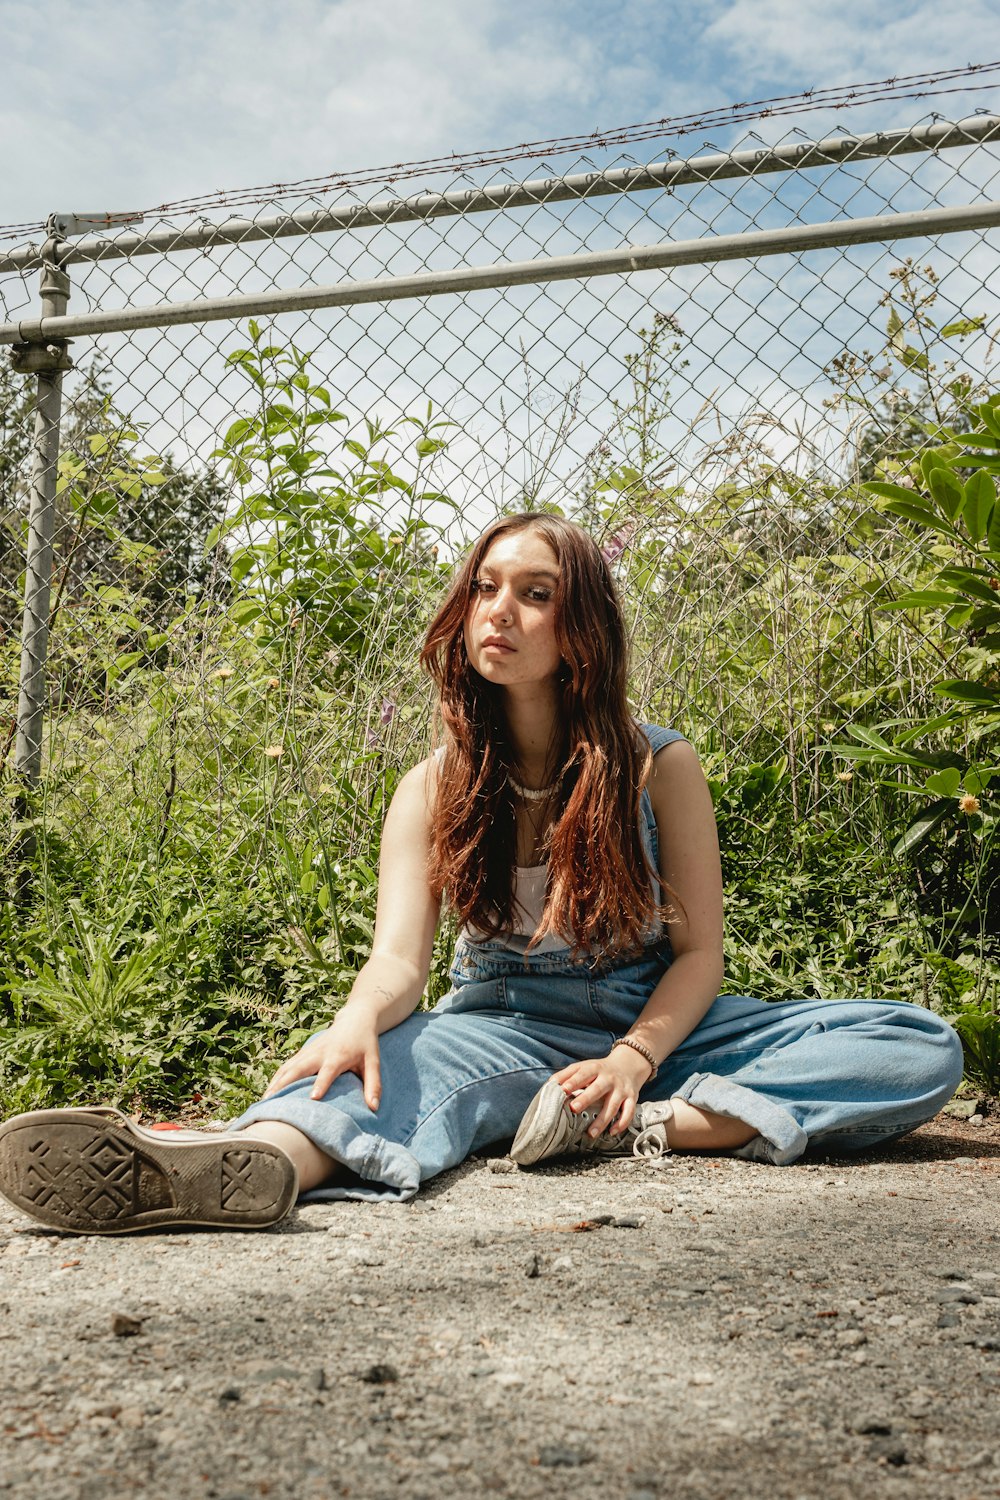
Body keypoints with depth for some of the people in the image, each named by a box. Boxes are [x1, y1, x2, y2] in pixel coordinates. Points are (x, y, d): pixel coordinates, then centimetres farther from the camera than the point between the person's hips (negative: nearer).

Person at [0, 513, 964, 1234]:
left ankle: (637, 1125, -34)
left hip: (656, 1020, 1)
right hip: (509, 1024, 0)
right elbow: (400, 954, -15)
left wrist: (632, 1061, -24)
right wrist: (362, 1016, -40)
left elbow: (697, 952, -4)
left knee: (925, 1050, -20)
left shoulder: (658, 767, -5)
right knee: (415, 1052, -37)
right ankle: (255, 1162, -68)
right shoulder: (435, 787, -3)